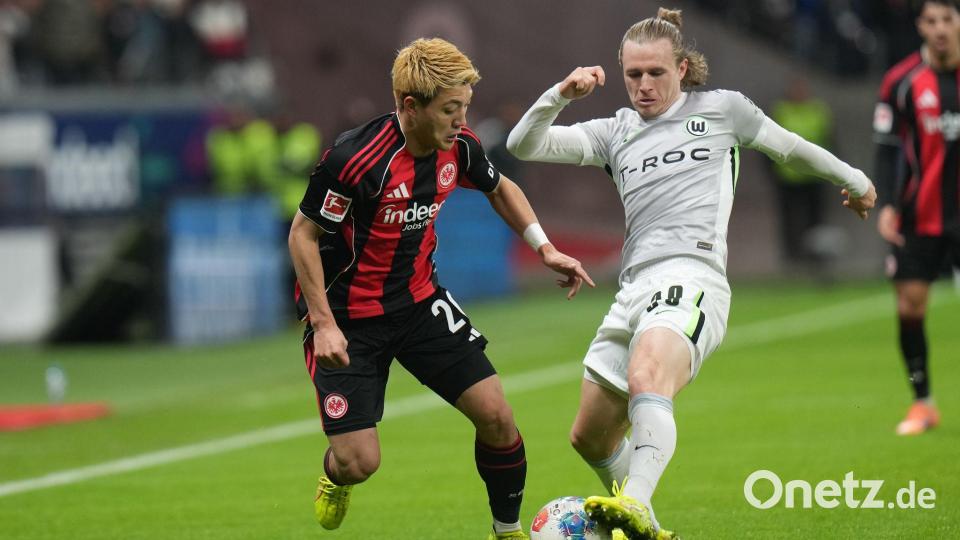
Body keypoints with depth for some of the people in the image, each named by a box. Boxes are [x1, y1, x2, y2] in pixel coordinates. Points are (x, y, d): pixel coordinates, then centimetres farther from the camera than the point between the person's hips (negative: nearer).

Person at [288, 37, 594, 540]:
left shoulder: (459, 146, -8)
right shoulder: (353, 158, -27)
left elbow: (499, 188, 16)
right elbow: (303, 234, -17)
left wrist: (544, 247, 4)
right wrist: (323, 324, -21)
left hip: (419, 300, 5)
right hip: (346, 316, -5)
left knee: (495, 414, -7)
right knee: (359, 462, -11)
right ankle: (335, 475, 28)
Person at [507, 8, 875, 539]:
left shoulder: (722, 109, 15)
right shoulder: (616, 133, 22)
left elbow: (789, 147, 30)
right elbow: (523, 145, 12)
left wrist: (854, 180, 42)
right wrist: (561, 95, -5)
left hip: (689, 278, -6)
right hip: (634, 290, 6)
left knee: (647, 378, -37)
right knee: (590, 437, 11)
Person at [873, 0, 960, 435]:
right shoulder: (901, 82, -3)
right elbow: (887, 147, -2)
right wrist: (887, 204, -12)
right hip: (919, 217, 0)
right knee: (910, 304, -3)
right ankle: (922, 403, 10)